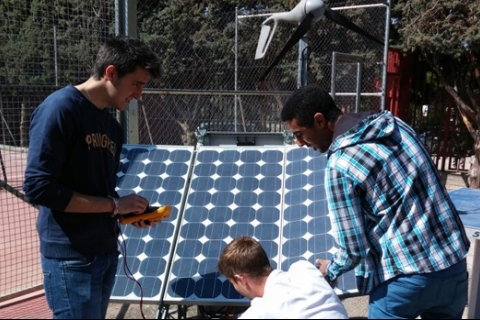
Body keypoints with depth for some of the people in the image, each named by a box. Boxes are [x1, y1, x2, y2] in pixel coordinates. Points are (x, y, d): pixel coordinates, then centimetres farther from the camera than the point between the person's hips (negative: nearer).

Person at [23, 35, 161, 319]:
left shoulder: (113, 127, 11)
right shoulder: (60, 108, -14)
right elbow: (39, 187, -20)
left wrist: (131, 212, -3)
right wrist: (115, 205, -17)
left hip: (106, 252, 8)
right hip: (71, 257, -8)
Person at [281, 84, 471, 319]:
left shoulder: (340, 165, -17)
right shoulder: (394, 123, 4)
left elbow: (354, 250, -14)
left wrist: (330, 271, 8)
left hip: (406, 279, -7)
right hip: (454, 263, 7)